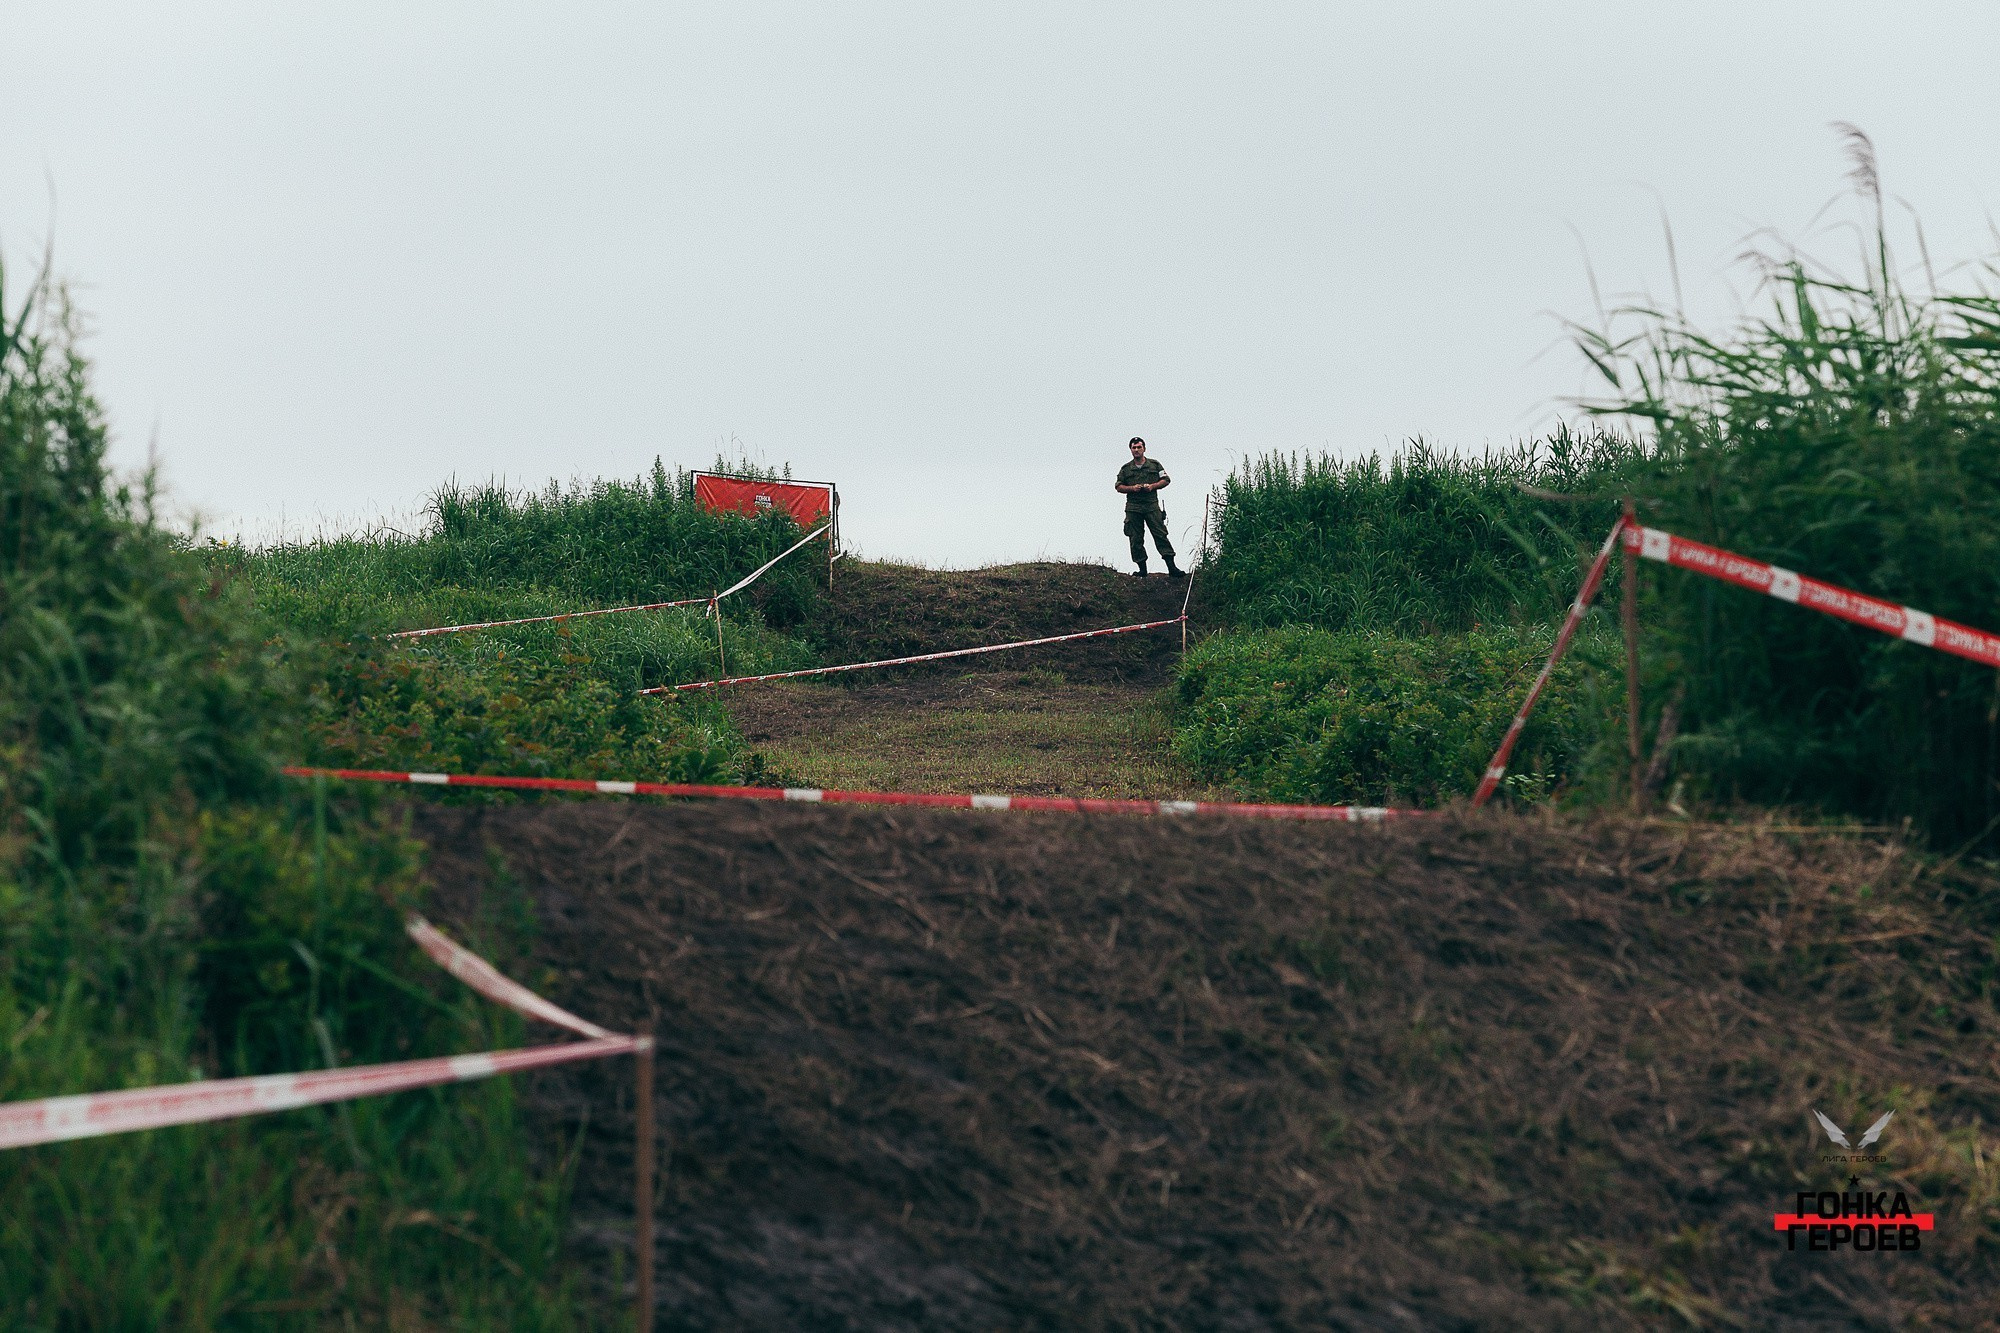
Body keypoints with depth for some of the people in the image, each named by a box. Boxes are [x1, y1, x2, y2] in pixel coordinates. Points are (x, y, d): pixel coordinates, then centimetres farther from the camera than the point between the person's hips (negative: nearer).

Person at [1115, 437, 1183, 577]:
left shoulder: (1154, 464, 8)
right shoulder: (1126, 469, 10)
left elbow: (1166, 480, 8)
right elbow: (1119, 487, 11)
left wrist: (1152, 486, -8)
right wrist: (1132, 488, -8)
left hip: (1152, 505, -2)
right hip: (1133, 507, 2)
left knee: (1160, 534, -7)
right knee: (1136, 539, 1)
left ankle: (1172, 568, -9)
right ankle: (1142, 569, 8)